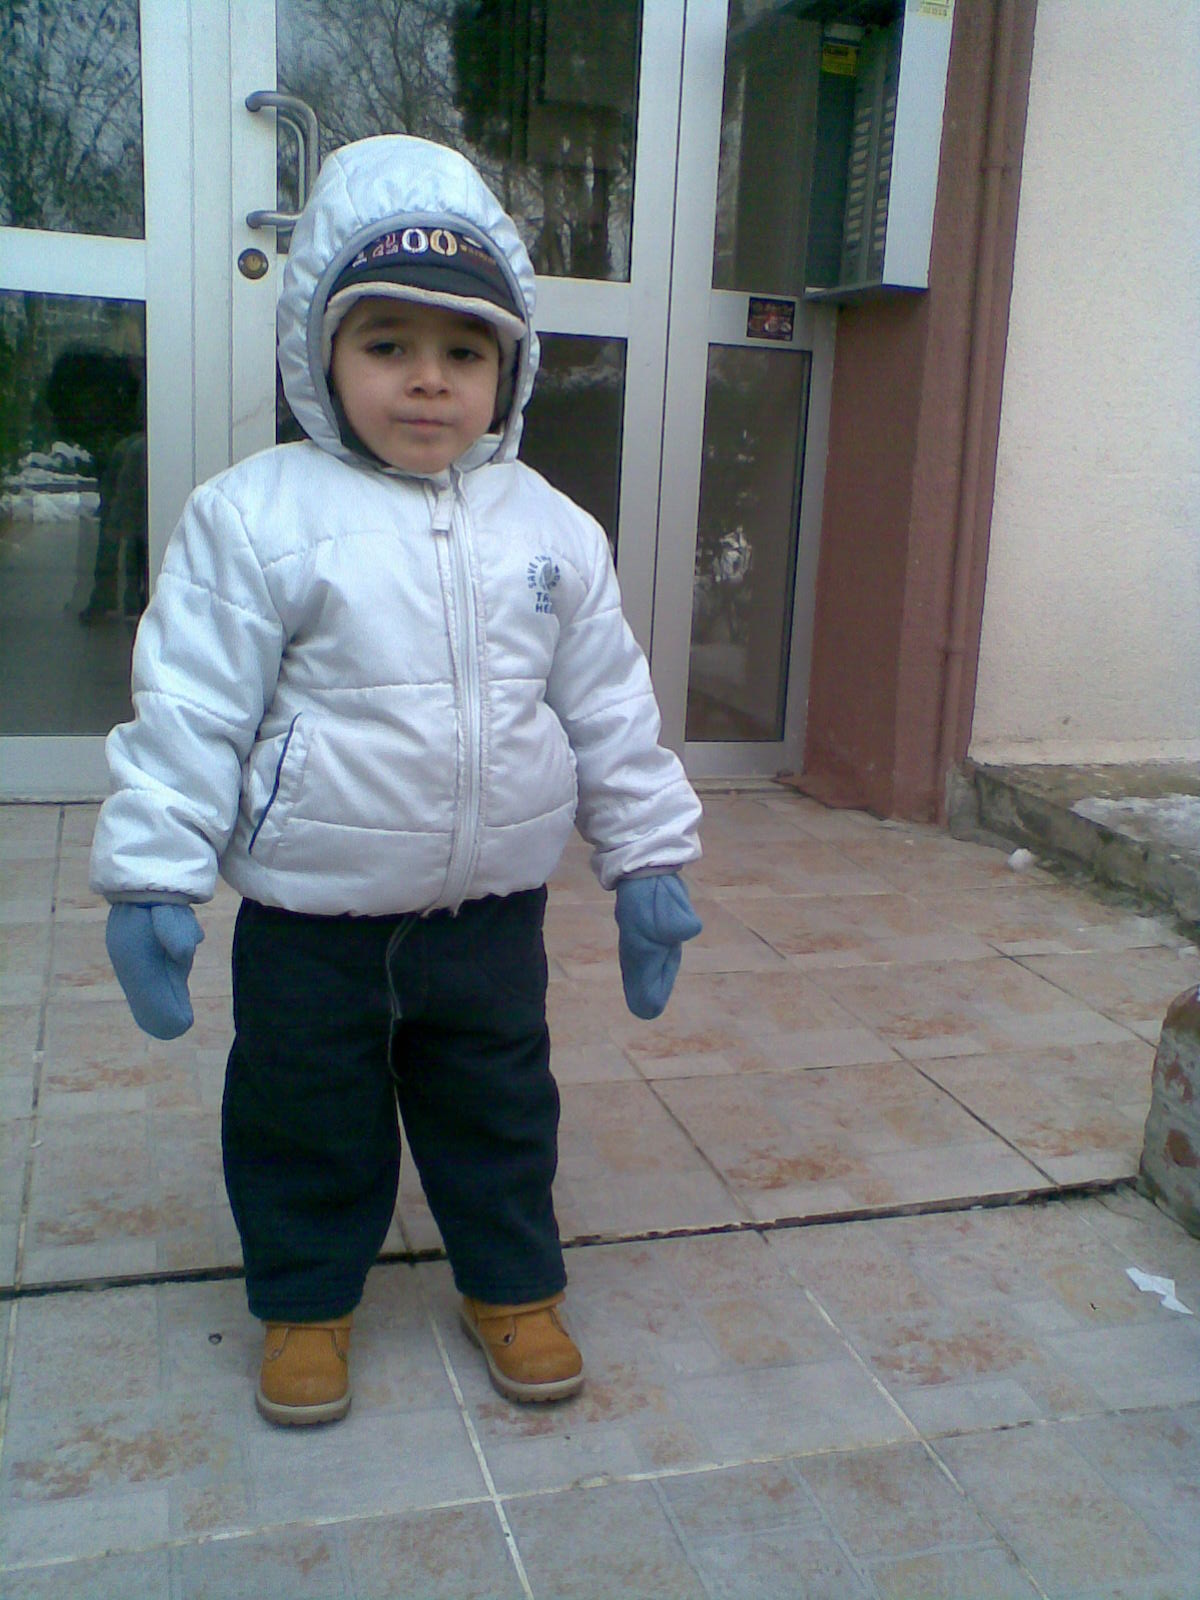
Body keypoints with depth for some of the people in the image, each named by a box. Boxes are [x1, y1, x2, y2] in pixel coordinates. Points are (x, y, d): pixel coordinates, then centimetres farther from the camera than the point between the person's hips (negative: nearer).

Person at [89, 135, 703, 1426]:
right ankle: (305, 1297, 39)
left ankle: (513, 1283, 40)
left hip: (493, 907, 2)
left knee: (500, 1108, 17)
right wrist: (153, 873, -10)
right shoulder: (255, 516, -9)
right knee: (306, 1121, 14)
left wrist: (648, 861, 8)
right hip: (311, 918, -2)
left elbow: (612, 710, 7)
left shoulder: (550, 530, 1)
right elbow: (189, 705, -8)